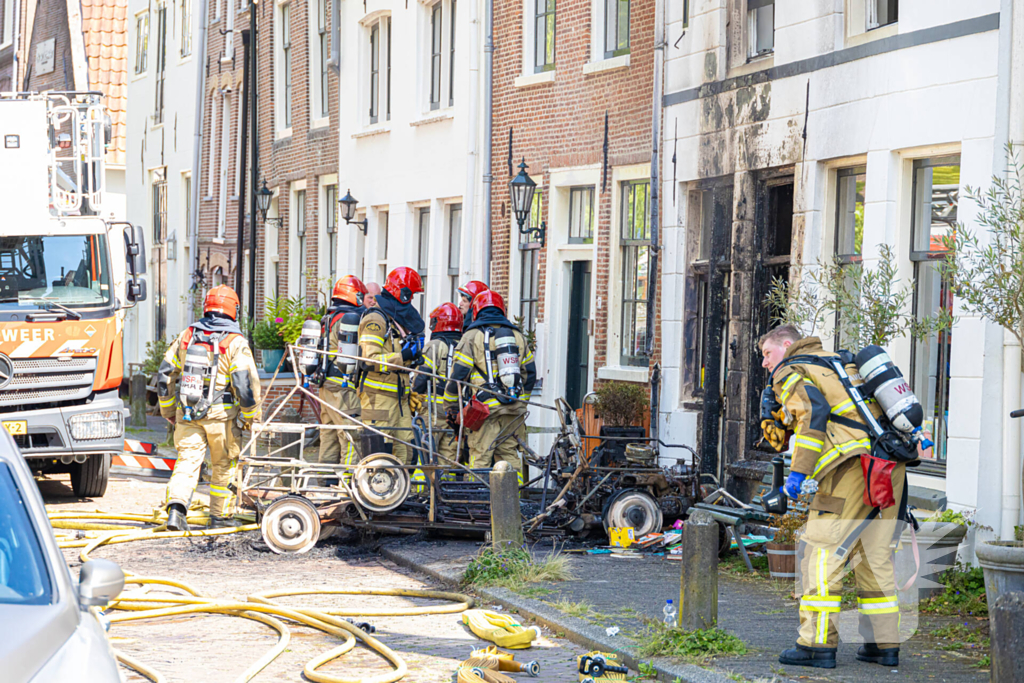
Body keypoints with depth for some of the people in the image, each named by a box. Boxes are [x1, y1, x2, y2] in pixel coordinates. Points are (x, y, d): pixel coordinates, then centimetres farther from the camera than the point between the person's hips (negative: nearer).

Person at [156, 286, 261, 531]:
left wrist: (169, 411, 23)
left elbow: (165, 375, 11)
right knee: (224, 466, 13)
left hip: (187, 413, 3)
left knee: (187, 460, 1)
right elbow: (246, 382, -12)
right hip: (221, 415, -3)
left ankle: (176, 507, -21)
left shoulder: (187, 336, 7)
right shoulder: (235, 342, -6)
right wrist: (251, 416, 1)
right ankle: (220, 515, 20)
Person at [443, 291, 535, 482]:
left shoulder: (472, 336, 0)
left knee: (480, 456, -4)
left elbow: (457, 375, -4)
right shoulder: (517, 335, 16)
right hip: (514, 409, 5)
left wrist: (450, 407, 5)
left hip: (486, 407, -5)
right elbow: (530, 373, 20)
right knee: (510, 454, 12)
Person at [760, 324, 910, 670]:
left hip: (854, 467, -8)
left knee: (820, 552, -4)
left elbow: (814, 411, -14)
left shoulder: (790, 374, 4)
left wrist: (798, 472, -14)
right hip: (890, 467, 8)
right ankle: (884, 644, 16)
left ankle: (818, 644, -8)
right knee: (873, 556, 15)